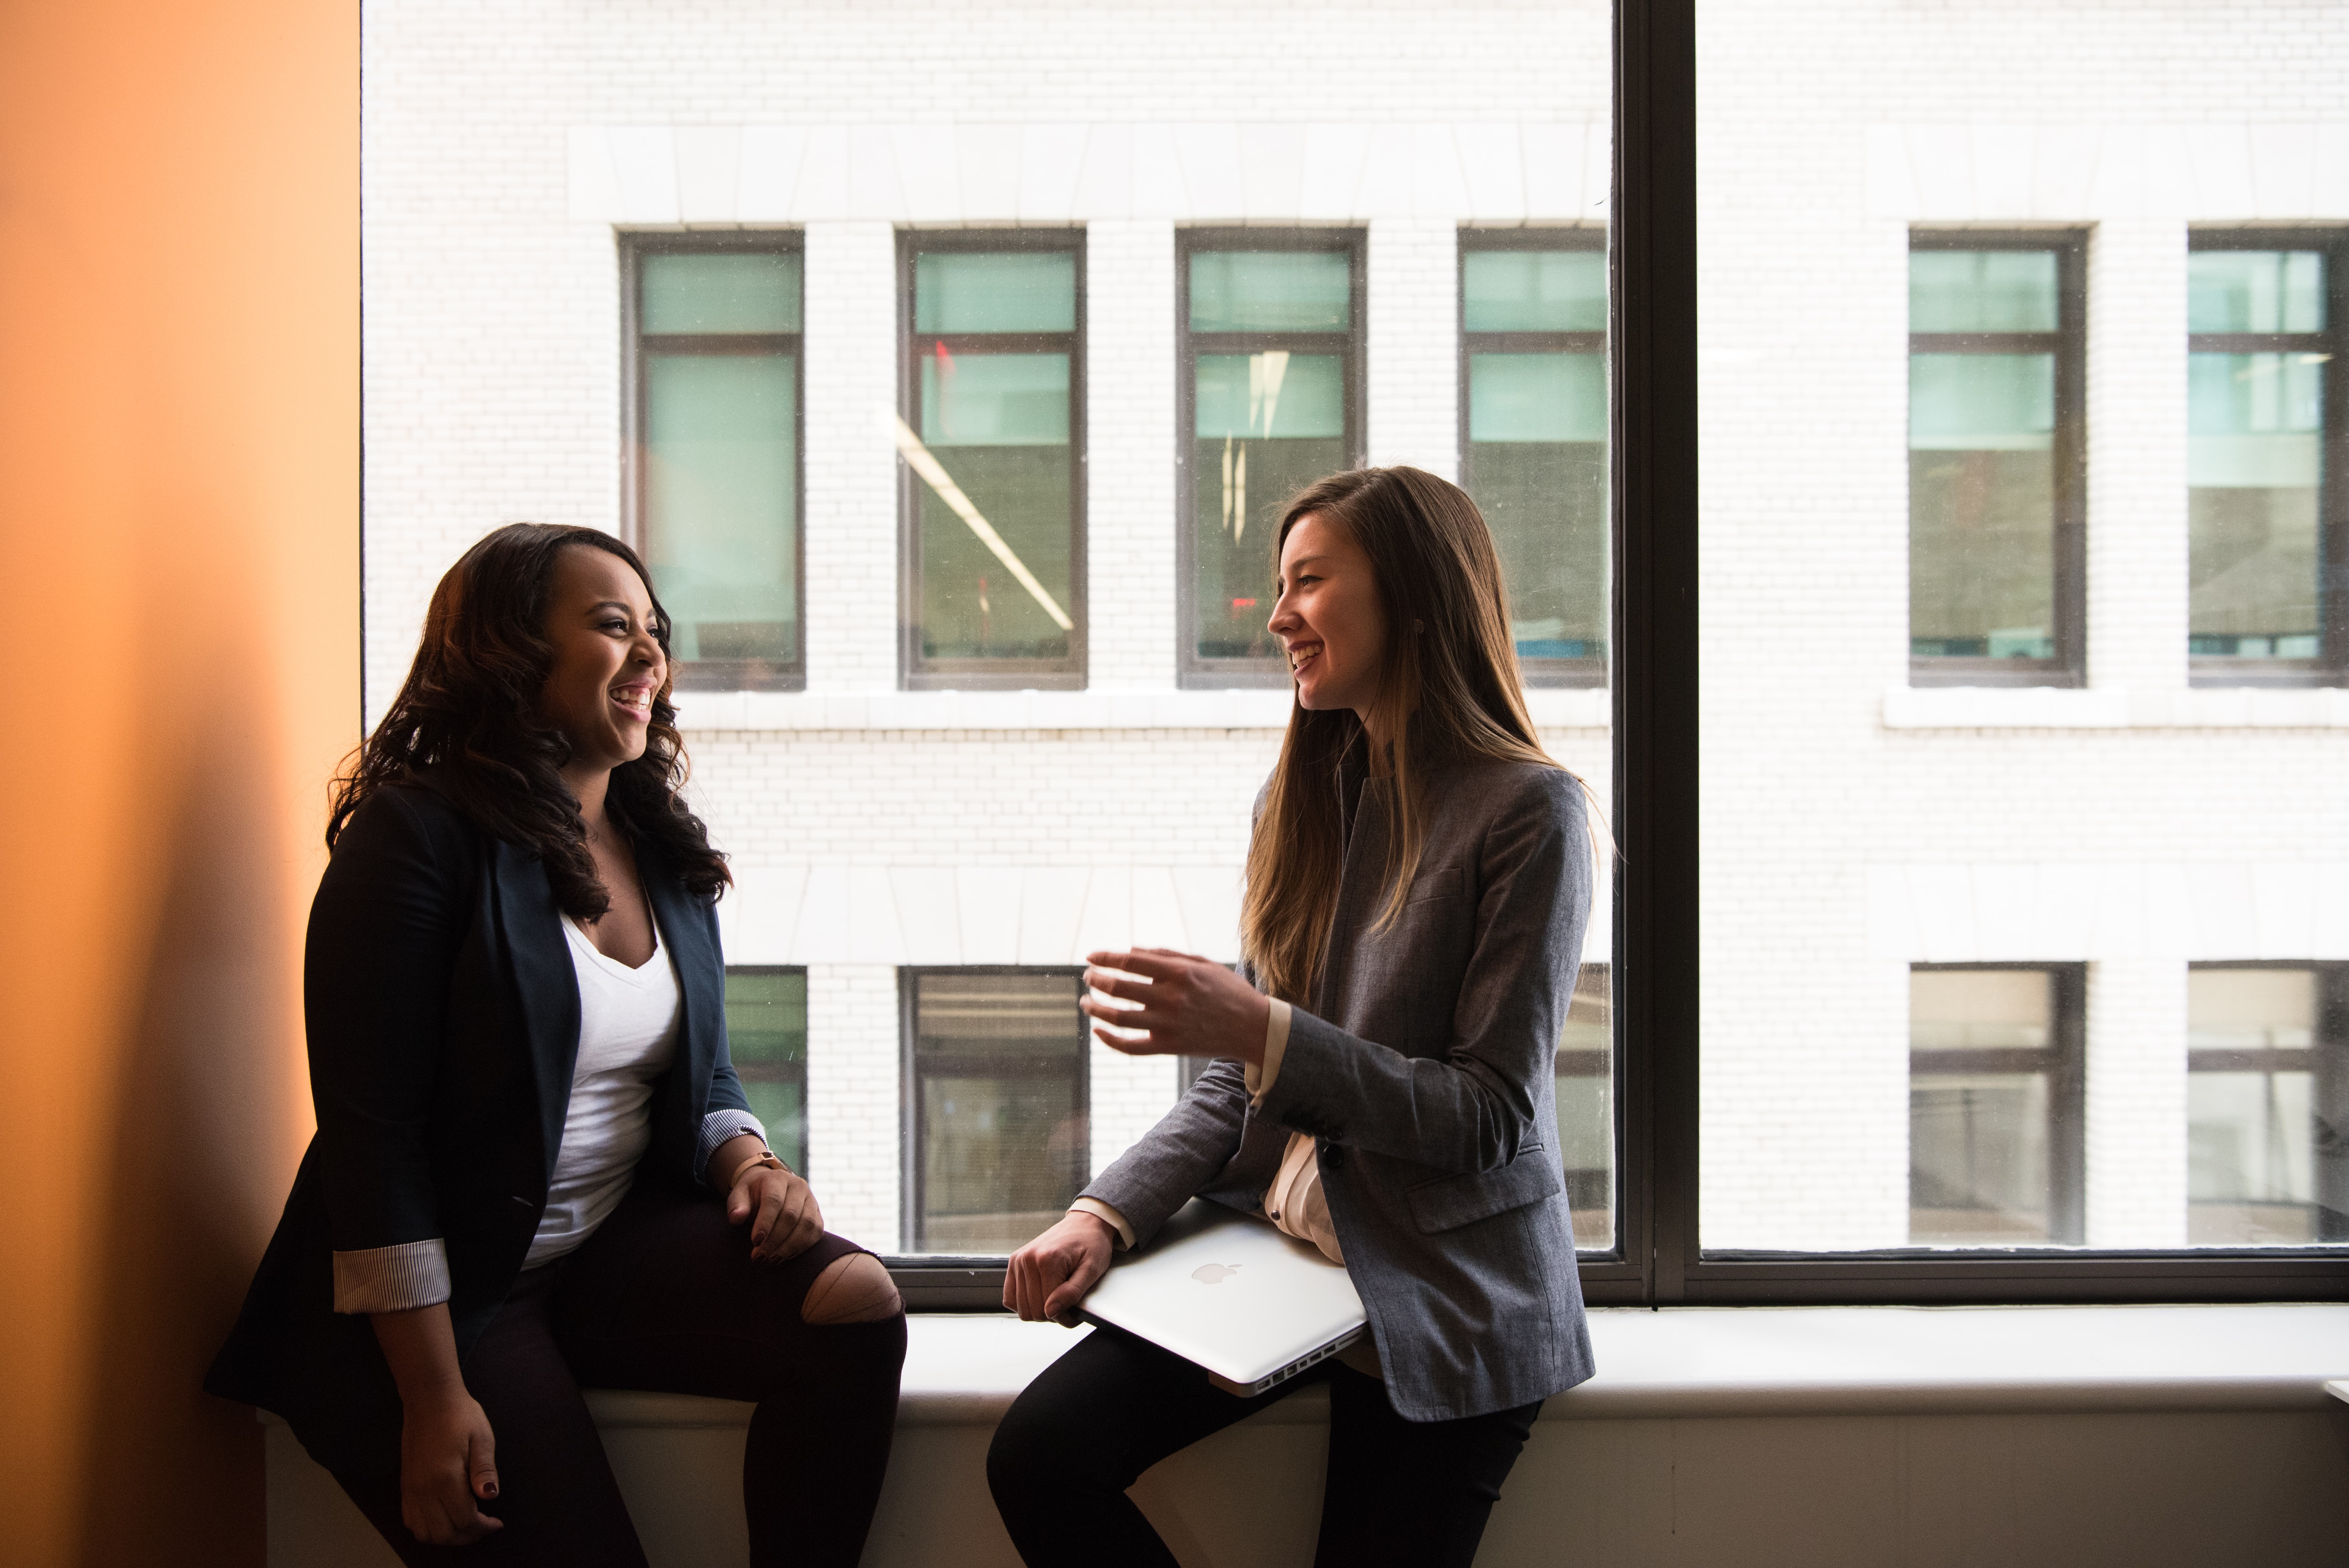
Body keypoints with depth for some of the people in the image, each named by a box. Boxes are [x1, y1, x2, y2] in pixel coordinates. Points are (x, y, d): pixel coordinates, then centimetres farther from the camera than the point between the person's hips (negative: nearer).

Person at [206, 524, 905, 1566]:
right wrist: (433, 1399, -19)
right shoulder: (418, 836, -12)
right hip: (442, 1288, -5)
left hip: (620, 1245, 6)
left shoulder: (666, 851, 8)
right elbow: (369, 1135, -16)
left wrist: (748, 1162, -7)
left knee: (856, 1301, -18)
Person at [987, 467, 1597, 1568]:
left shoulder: (1528, 812, -12)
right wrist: (1108, 1215, -6)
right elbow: (1241, 1081, 9)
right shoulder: (1303, 796, 8)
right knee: (1039, 1456, -13)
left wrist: (1265, 1032, -24)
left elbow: (1492, 1116, -14)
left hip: (1445, 1300, -5)